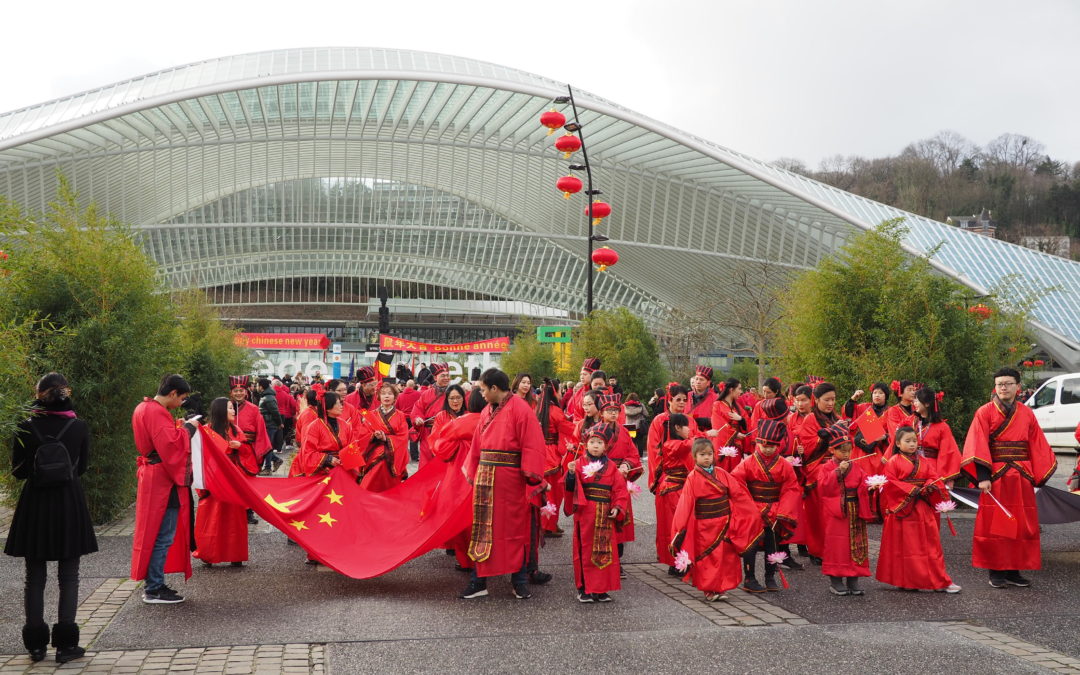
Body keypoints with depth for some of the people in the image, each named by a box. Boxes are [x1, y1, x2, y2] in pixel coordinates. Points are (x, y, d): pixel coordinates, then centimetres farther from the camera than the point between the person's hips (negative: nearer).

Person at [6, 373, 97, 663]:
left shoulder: (25, 428, -7)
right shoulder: (79, 427, -5)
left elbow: (18, 471, -1)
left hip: (35, 505, 0)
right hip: (69, 506, 0)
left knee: (35, 577, 10)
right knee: (68, 577, 6)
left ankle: (36, 643, 14)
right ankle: (65, 644, 4)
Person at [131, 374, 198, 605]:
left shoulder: (144, 408, 14)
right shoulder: (156, 413, -18)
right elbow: (170, 445, -25)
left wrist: (179, 428, 11)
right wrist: (187, 428, -12)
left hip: (153, 477, 11)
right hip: (162, 480, -11)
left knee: (156, 534, 16)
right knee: (163, 536, -5)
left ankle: (153, 584, 22)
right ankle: (154, 590, 0)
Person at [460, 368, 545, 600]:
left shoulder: (520, 409, -8)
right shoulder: (487, 412, 13)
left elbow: (531, 445, -13)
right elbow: (477, 446, 15)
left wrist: (531, 476, -18)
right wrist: (472, 474, 10)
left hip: (510, 479, -6)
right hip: (485, 476, 6)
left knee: (514, 527, 3)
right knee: (483, 527, 7)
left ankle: (520, 581, 14)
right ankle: (478, 581, 13)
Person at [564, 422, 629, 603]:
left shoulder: (611, 467, 8)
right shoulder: (579, 464, 0)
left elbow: (620, 489, 7)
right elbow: (571, 487, -7)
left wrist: (617, 508, -5)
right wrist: (571, 473, -26)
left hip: (606, 516, 3)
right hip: (585, 515, -3)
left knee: (606, 552, 5)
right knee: (585, 551, 2)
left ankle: (601, 588, 15)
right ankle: (583, 588, 10)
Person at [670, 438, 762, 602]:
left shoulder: (721, 473, 3)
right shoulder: (692, 478, -7)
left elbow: (738, 494, 5)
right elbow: (685, 504, -11)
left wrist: (752, 514, 4)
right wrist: (680, 528, -16)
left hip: (724, 523, 4)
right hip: (704, 525, -4)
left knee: (726, 556, 7)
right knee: (707, 558, 2)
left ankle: (721, 588, 18)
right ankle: (709, 590, 12)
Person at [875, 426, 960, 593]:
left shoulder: (924, 462, 12)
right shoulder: (893, 462, -3)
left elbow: (934, 477, 4)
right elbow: (890, 484, -10)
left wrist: (929, 487, -18)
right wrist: (911, 490, -17)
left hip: (924, 509, 4)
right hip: (902, 509, -4)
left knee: (931, 544, 4)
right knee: (905, 546, 1)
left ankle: (940, 581, 8)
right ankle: (905, 581, 10)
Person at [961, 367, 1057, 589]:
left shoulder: (1027, 414, 8)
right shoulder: (984, 413, -4)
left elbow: (1037, 447, 10)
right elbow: (977, 447, -10)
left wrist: (1039, 476, 6)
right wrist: (983, 477, -18)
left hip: (1021, 478, 4)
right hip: (995, 477, -4)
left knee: (1021, 526, 6)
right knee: (994, 526, 0)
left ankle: (1013, 571, 15)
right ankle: (995, 571, 8)